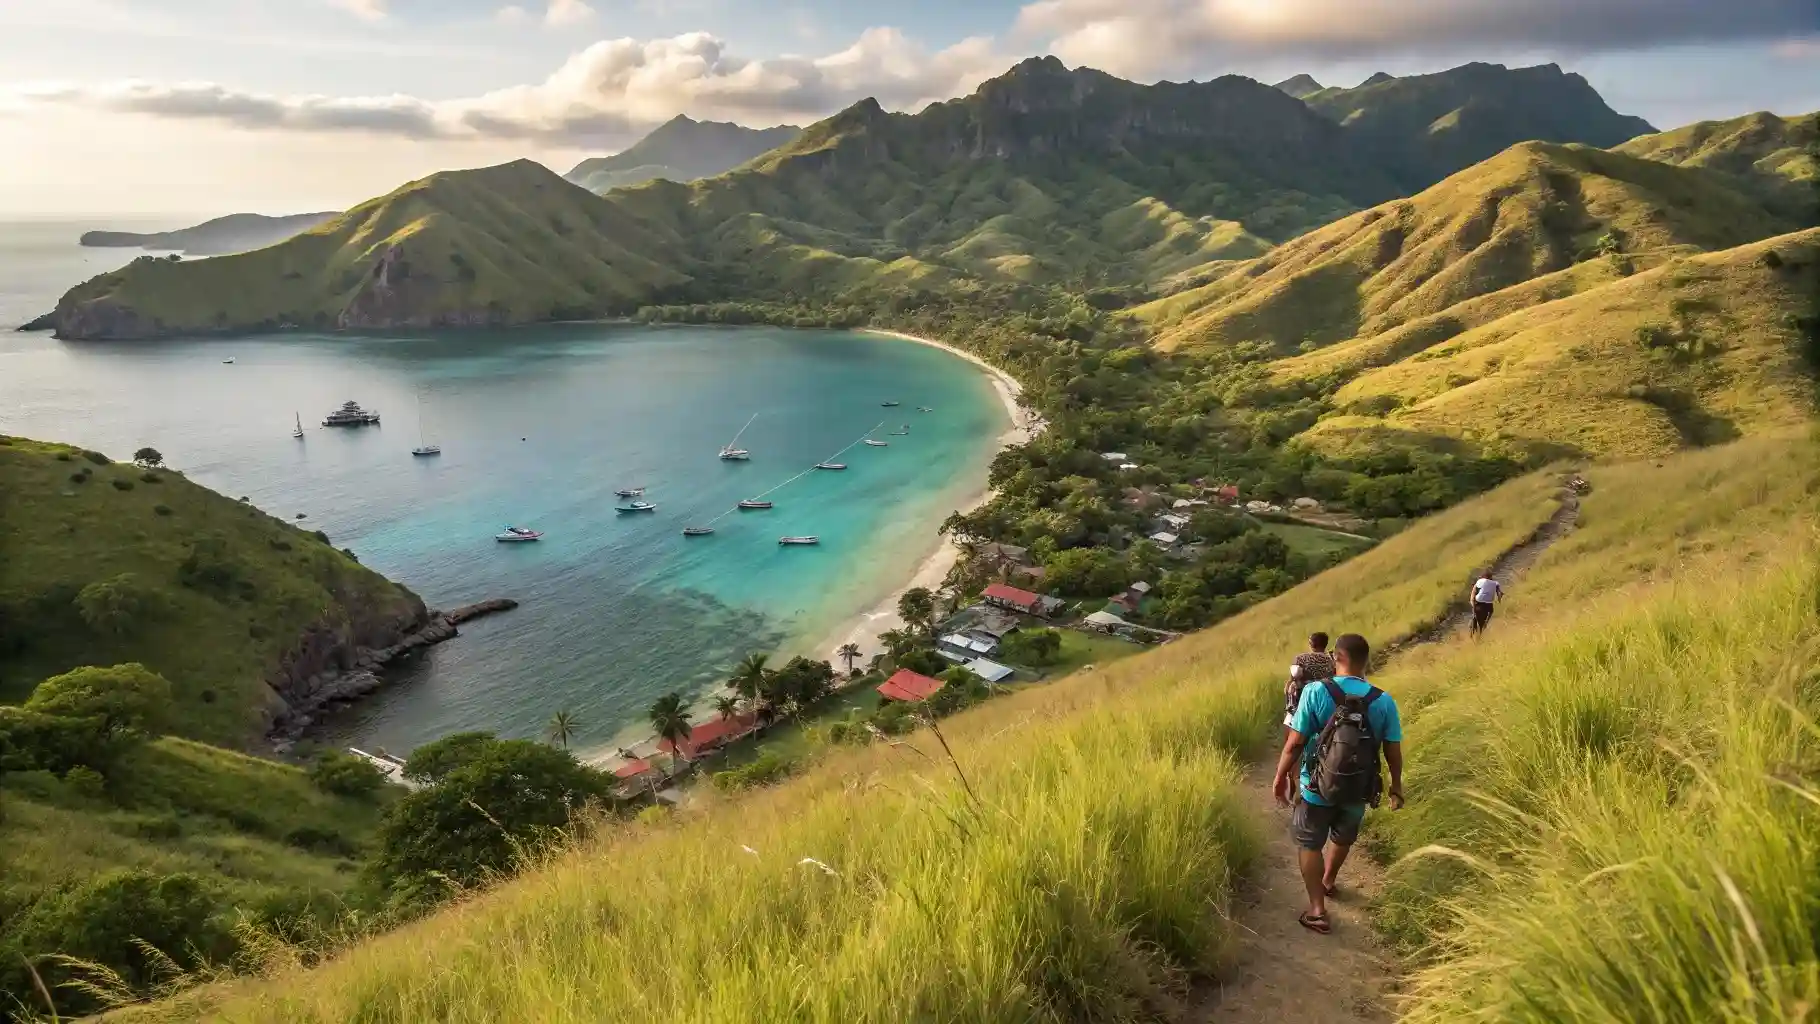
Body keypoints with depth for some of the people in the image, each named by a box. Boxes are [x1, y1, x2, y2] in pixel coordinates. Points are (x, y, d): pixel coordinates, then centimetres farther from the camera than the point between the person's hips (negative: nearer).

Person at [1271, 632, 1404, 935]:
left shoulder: (1316, 692, -21)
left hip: (1316, 787, -3)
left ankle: (1317, 911, 14)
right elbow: (1393, 751, -5)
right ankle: (1328, 881, 53)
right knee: (1343, 838, 29)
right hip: (1358, 790, 3)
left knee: (1310, 844, 16)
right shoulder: (1384, 701, -13)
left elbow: (1295, 742, -17)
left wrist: (1280, 777, -3)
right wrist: (1396, 786, 12)